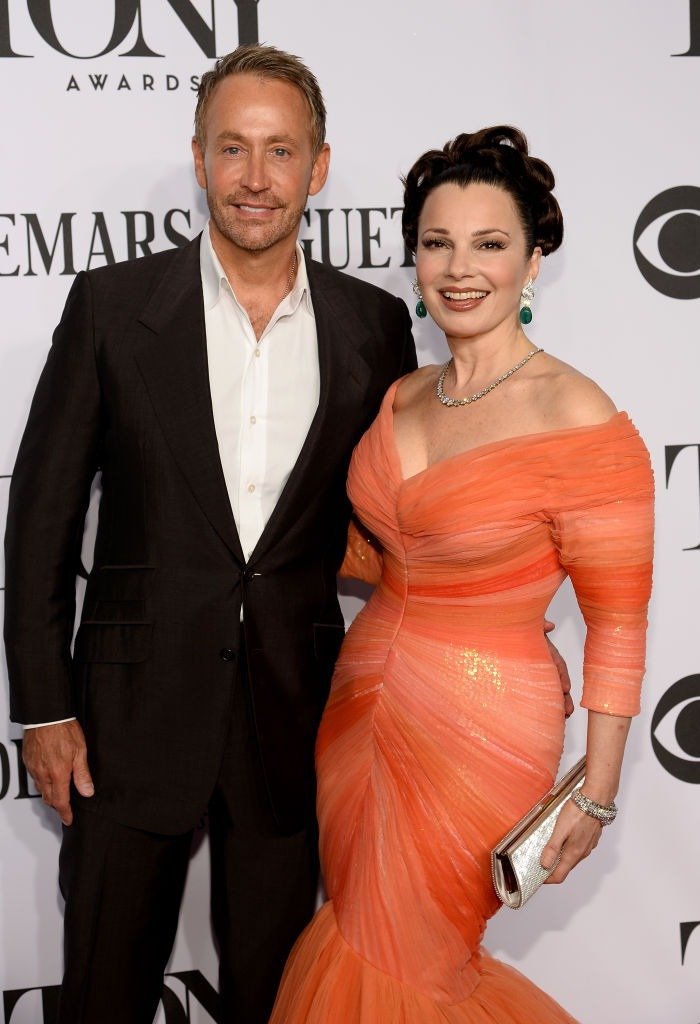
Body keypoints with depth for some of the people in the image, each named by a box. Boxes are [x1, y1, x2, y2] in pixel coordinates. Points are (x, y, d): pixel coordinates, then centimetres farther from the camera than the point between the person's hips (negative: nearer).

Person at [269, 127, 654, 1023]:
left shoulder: (578, 419, -18)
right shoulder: (403, 396, 3)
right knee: (364, 942, 21)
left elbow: (617, 622, -14)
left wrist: (595, 795, -12)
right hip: (365, 698, 7)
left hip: (480, 730, -7)